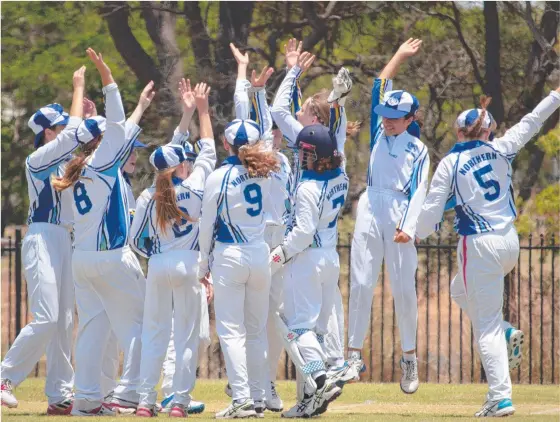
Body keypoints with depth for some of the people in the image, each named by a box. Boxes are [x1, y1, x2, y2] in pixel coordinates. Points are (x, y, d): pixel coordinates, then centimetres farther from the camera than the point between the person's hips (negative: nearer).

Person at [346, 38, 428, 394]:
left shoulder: (418, 149, 4)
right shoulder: (379, 133, 12)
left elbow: (418, 191, -5)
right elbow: (380, 89, 12)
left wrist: (408, 227, -17)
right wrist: (400, 57, 14)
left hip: (400, 215, -2)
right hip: (370, 209, 2)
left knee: (404, 287, -2)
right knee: (361, 284, -4)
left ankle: (409, 357, 6)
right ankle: (355, 354, -3)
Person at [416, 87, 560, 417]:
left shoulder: (450, 164, -6)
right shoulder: (501, 150, 3)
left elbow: (432, 211, -6)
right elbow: (531, 123, 16)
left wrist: (415, 234, 9)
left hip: (479, 247, -5)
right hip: (510, 242, 5)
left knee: (487, 325, -4)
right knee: (461, 289, 30)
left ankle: (500, 397, -11)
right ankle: (505, 333, 11)